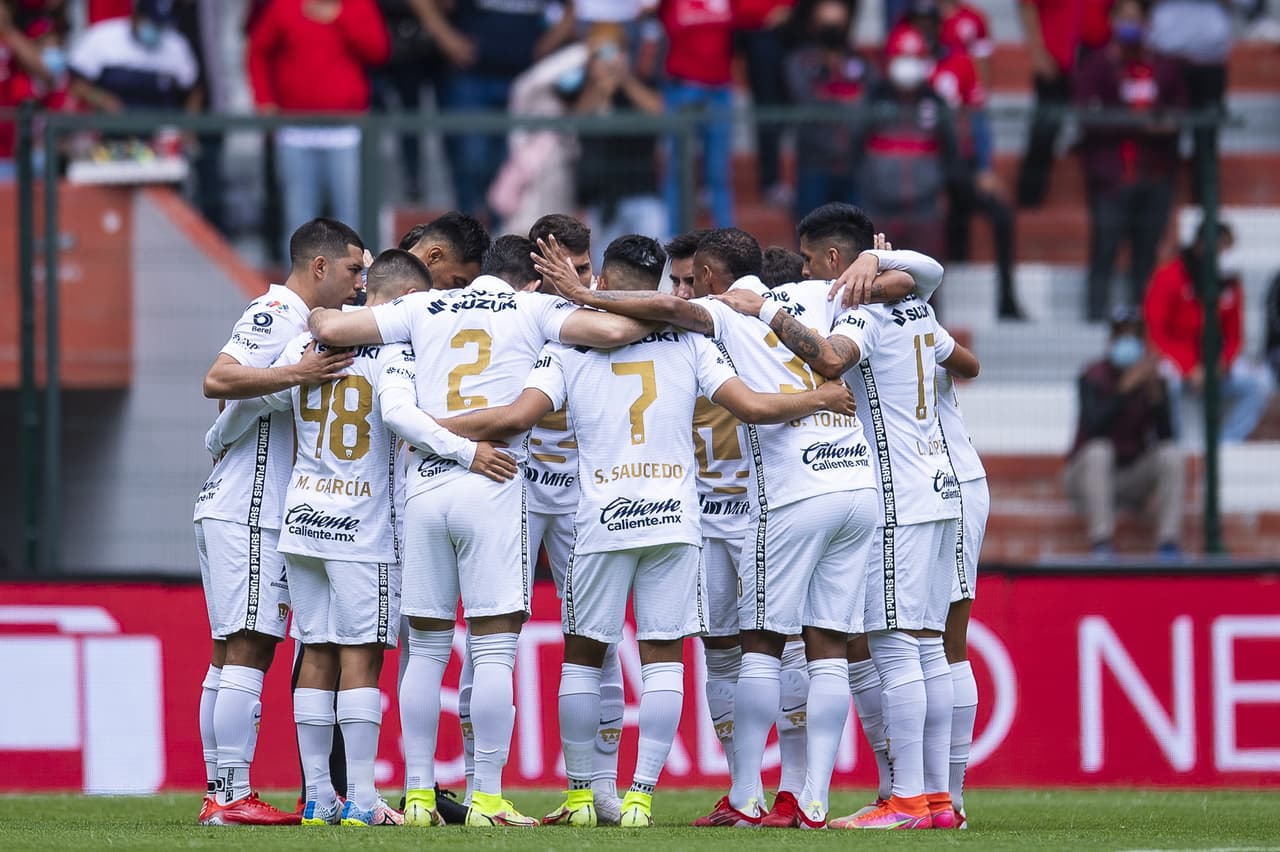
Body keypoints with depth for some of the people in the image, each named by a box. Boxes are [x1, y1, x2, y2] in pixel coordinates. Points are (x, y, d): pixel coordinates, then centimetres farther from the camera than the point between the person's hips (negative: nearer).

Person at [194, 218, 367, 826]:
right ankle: (232, 796, -14)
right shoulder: (275, 316, -11)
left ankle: (220, 796, 10)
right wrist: (297, 375, -31)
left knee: (233, 654, 9)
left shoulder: (293, 321, 20)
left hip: (242, 514, 10)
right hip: (247, 511, -10)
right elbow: (218, 380, -24)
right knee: (247, 650, -12)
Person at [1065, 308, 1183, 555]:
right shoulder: (1093, 378, -10)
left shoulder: (1153, 380, -1)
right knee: (1098, 451, -34)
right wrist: (1127, 387, -33)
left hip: (1133, 477, 3)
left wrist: (1154, 391, -24)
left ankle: (1168, 542, -28)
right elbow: (1093, 427, -27)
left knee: (1171, 454, -22)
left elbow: (1165, 436, -12)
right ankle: (1101, 544, -40)